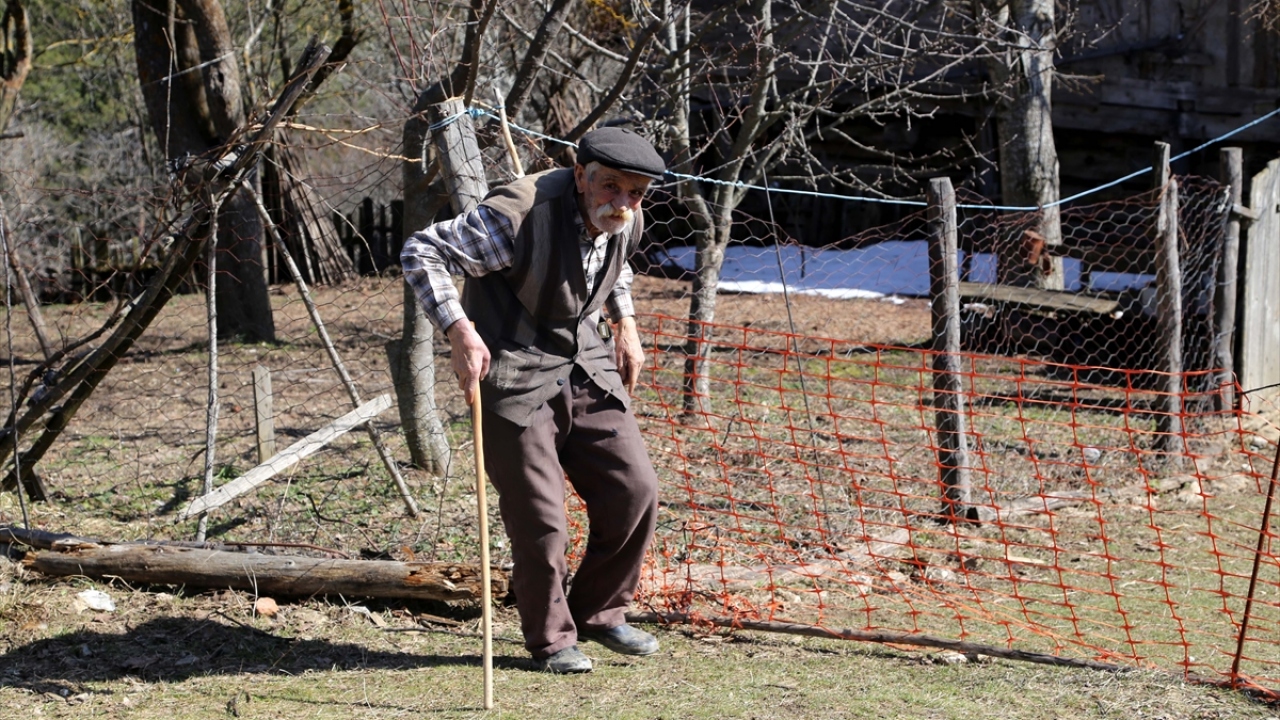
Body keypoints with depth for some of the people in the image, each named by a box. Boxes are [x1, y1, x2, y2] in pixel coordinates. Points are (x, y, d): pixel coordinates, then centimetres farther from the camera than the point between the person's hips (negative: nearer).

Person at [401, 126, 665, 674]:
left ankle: (599, 613, 23)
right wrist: (459, 331, -31)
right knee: (539, 519, -5)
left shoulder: (627, 222, -1)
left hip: (586, 367, 7)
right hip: (515, 376, -7)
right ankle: (552, 639, 16)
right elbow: (420, 252, -22)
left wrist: (624, 325, 17)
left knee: (635, 491, 3)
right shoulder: (521, 215, -25)